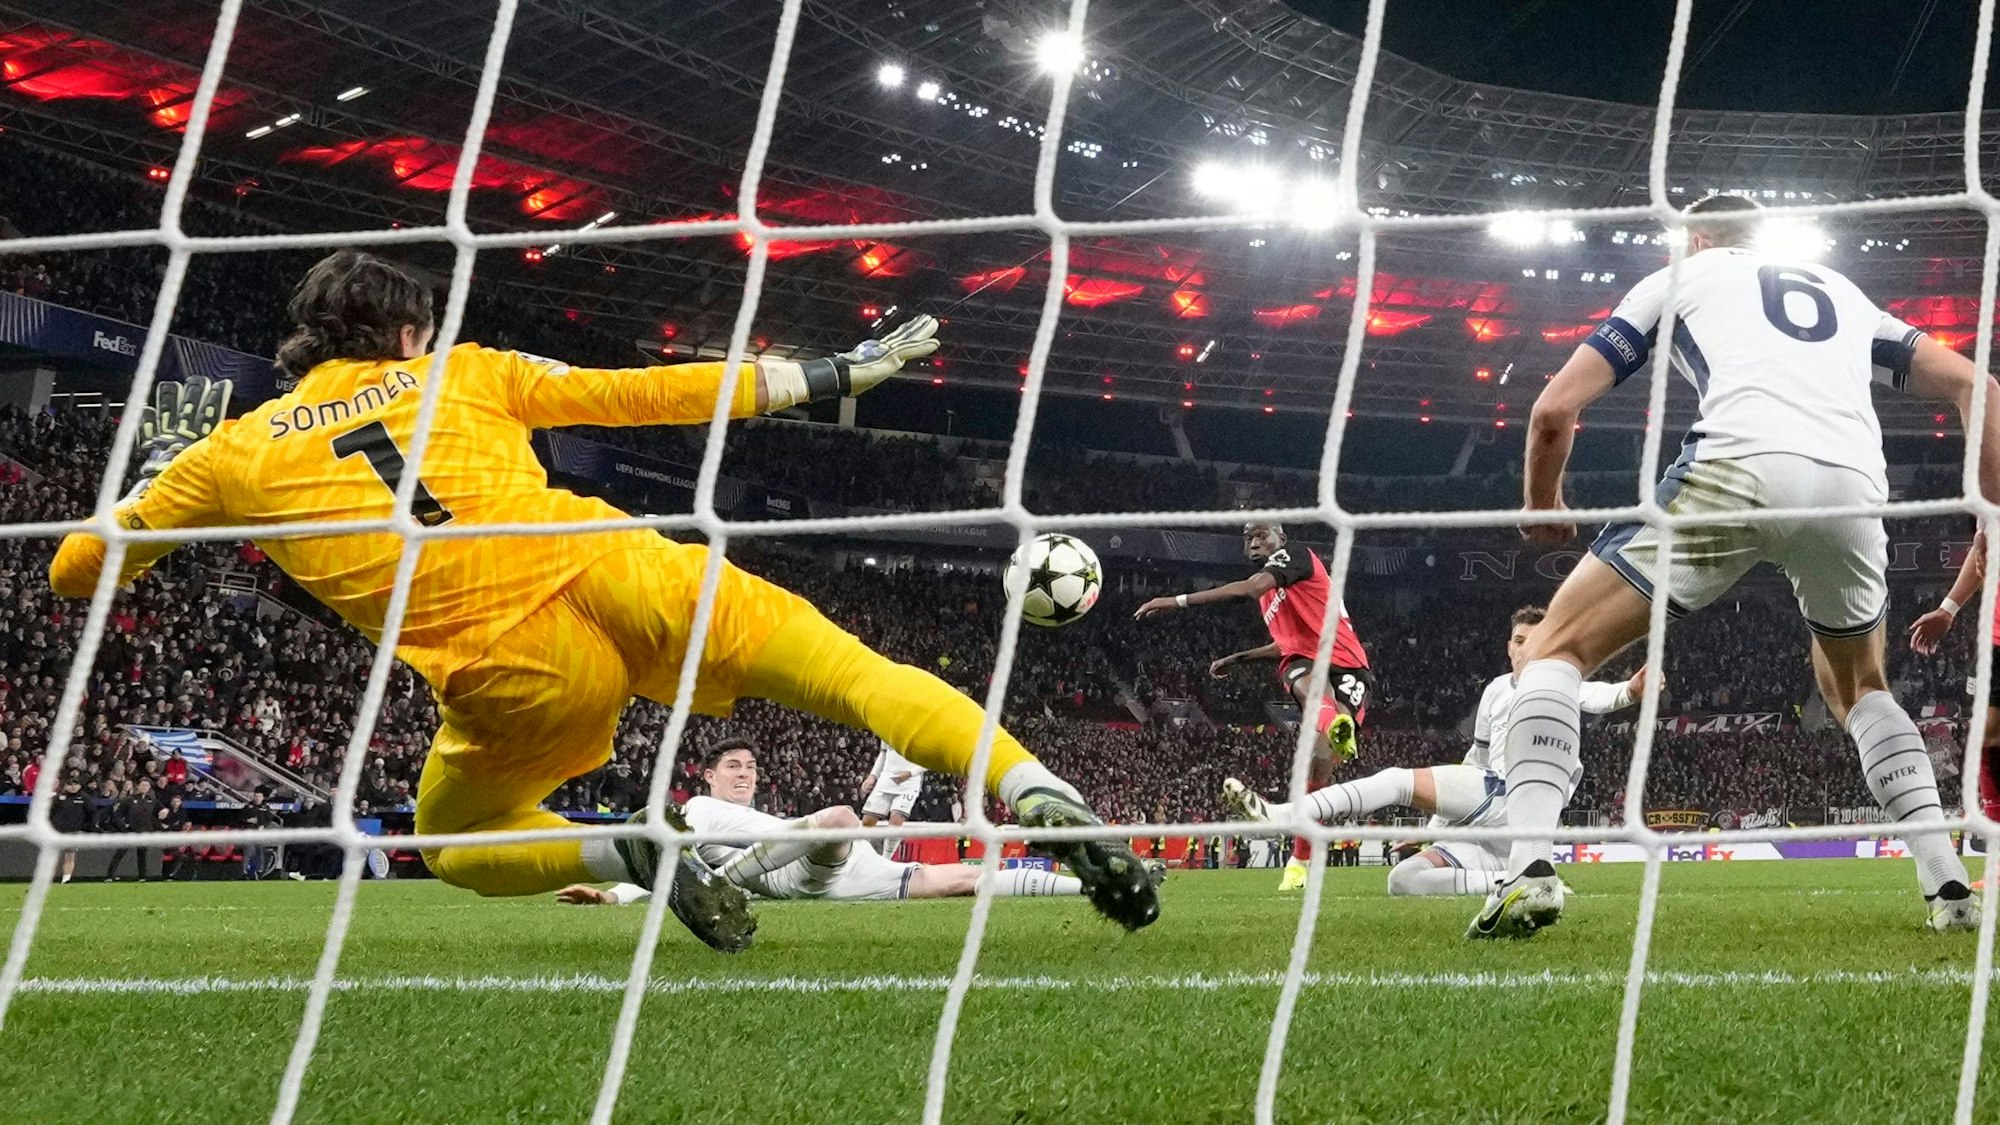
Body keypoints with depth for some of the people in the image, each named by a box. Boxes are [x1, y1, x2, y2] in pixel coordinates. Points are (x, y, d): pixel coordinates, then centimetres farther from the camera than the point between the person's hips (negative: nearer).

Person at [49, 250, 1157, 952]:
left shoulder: (234, 452, 19)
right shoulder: (461, 373, 20)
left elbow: (75, 569, 27)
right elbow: (646, 394, 19)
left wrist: (156, 472, 46)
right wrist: (828, 374, 24)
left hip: (515, 676, -1)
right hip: (621, 578, 1)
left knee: (451, 839, 27)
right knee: (855, 674, 5)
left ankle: (627, 854, -1)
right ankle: (1039, 794, -19)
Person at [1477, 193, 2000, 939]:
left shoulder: (1680, 277, 27)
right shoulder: (1843, 292, 38)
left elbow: (1555, 409, 19)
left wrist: (1543, 505, 36)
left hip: (1739, 468, -4)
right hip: (1854, 485, 4)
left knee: (1559, 649, 9)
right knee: (1858, 688, 32)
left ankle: (1530, 868, -13)